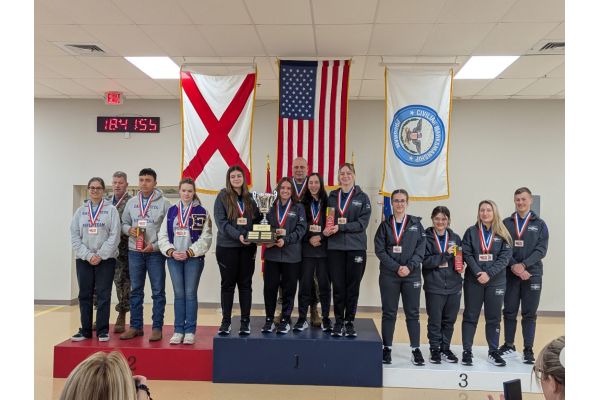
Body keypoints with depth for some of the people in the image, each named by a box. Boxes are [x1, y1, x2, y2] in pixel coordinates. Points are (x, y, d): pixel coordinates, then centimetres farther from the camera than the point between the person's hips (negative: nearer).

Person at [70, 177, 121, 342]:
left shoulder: (111, 210, 0)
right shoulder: (80, 211, 9)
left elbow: (115, 235, -7)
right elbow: (75, 236, 3)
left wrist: (100, 255, -13)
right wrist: (88, 255, -9)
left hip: (106, 259, -3)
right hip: (83, 259, 3)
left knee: (103, 295, 0)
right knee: (85, 295, 7)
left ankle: (102, 331, 7)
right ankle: (85, 330, 16)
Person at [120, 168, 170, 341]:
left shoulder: (163, 203, -3)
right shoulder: (131, 202, 9)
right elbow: (124, 223, 15)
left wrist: (155, 245, -14)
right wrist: (129, 230, -8)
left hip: (155, 253, -4)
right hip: (134, 252, 4)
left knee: (158, 292, 1)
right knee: (136, 291, 11)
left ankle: (157, 328, 9)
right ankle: (136, 327, 21)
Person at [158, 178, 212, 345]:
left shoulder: (201, 212, 0)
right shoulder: (171, 211, 10)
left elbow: (205, 238, -5)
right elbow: (163, 235, 8)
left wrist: (189, 252, -11)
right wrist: (171, 251, -7)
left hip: (193, 258, -3)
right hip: (174, 258, 3)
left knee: (190, 294, 0)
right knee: (178, 294, 7)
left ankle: (190, 331, 9)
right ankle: (178, 331, 14)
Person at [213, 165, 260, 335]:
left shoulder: (250, 198, 9)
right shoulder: (222, 197, -2)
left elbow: (257, 221, 11)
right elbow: (221, 222, -10)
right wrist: (238, 236, -21)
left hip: (247, 248, 3)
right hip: (227, 247, -2)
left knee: (245, 284, 7)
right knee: (228, 284, 6)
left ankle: (245, 321, 15)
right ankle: (226, 321, 15)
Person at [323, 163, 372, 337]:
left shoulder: (362, 197, 4)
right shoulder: (332, 196, 12)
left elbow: (362, 223, -6)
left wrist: (340, 227, -15)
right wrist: (326, 229, -12)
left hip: (356, 247, -1)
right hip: (335, 247, 1)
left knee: (353, 287, 3)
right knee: (338, 286, 3)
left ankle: (350, 322, 16)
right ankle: (338, 322, 14)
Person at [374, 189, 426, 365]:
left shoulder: (416, 223, 7)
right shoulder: (385, 225, 6)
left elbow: (421, 248, 0)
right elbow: (379, 250, -2)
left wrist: (409, 266, -13)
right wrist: (397, 267, -12)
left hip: (412, 275, 0)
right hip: (389, 275, 0)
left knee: (412, 313, 4)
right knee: (389, 312, 5)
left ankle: (415, 349, 13)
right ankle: (387, 348, 15)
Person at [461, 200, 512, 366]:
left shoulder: (503, 234, 3)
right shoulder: (471, 232, 2)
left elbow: (505, 256, -5)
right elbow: (466, 254, -5)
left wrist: (489, 274, -15)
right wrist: (478, 273, -17)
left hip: (496, 281, 1)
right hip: (473, 280, 0)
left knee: (494, 318, 8)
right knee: (470, 316, 5)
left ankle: (493, 351, 19)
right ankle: (467, 351, 12)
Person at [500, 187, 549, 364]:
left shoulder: (539, 224, 5)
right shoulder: (506, 223, 6)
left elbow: (541, 249, -4)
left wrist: (524, 265, -16)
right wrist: (514, 266, -15)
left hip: (532, 274, -1)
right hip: (510, 275, 1)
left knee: (529, 314, 4)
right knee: (509, 312, 8)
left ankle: (528, 350, 12)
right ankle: (509, 346, 21)